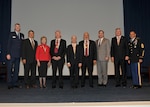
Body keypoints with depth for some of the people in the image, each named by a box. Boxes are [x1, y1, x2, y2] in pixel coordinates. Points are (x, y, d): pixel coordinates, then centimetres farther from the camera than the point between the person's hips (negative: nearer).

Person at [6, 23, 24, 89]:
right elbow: (9, 44, -3)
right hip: (11, 55, -5)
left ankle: (15, 83, 14)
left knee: (16, 69, 7)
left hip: (18, 55, 5)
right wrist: (8, 54, -11)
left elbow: (22, 45, 14)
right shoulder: (11, 34, 1)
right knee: (9, 69, -3)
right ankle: (9, 84, 2)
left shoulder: (22, 35, 14)